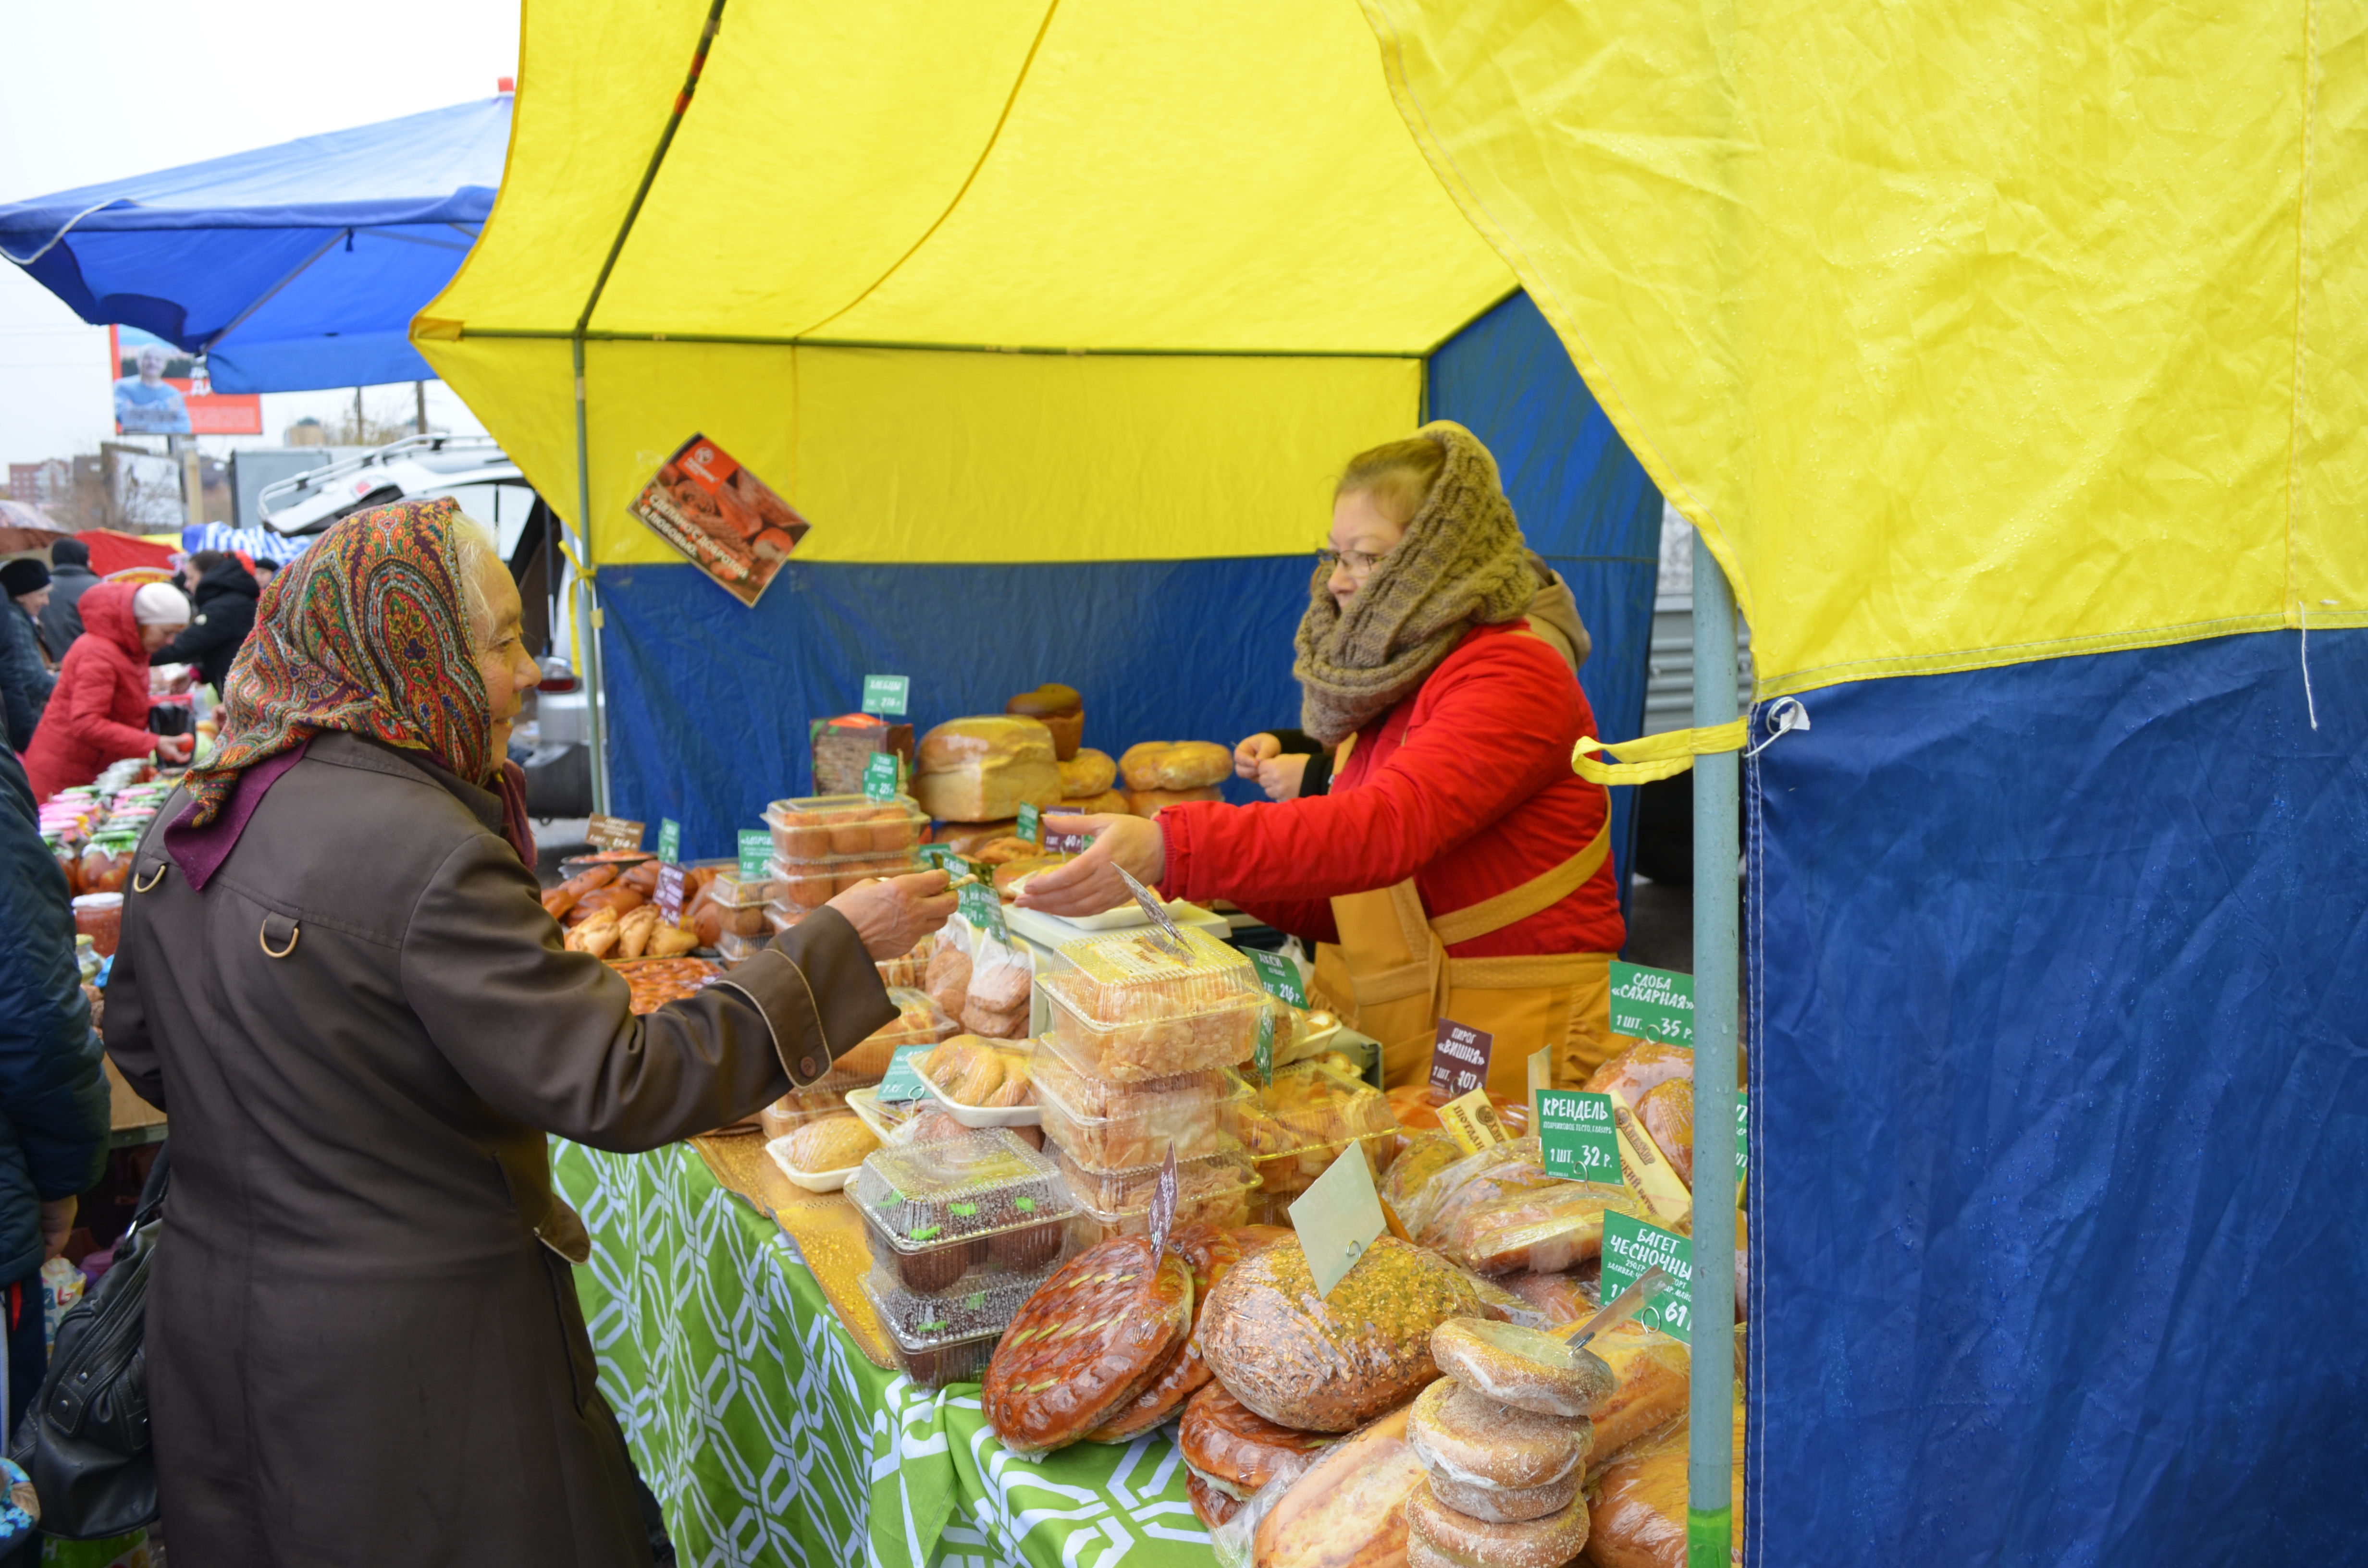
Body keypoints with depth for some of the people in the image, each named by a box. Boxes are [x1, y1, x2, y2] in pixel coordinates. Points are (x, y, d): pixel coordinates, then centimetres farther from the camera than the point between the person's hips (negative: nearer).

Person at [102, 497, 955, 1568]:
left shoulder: (183, 825, 0)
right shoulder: (424, 851, -26)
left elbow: (142, 1049, 13)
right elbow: (615, 1091, -26)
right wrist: (837, 946, -21)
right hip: (401, 1350, -8)